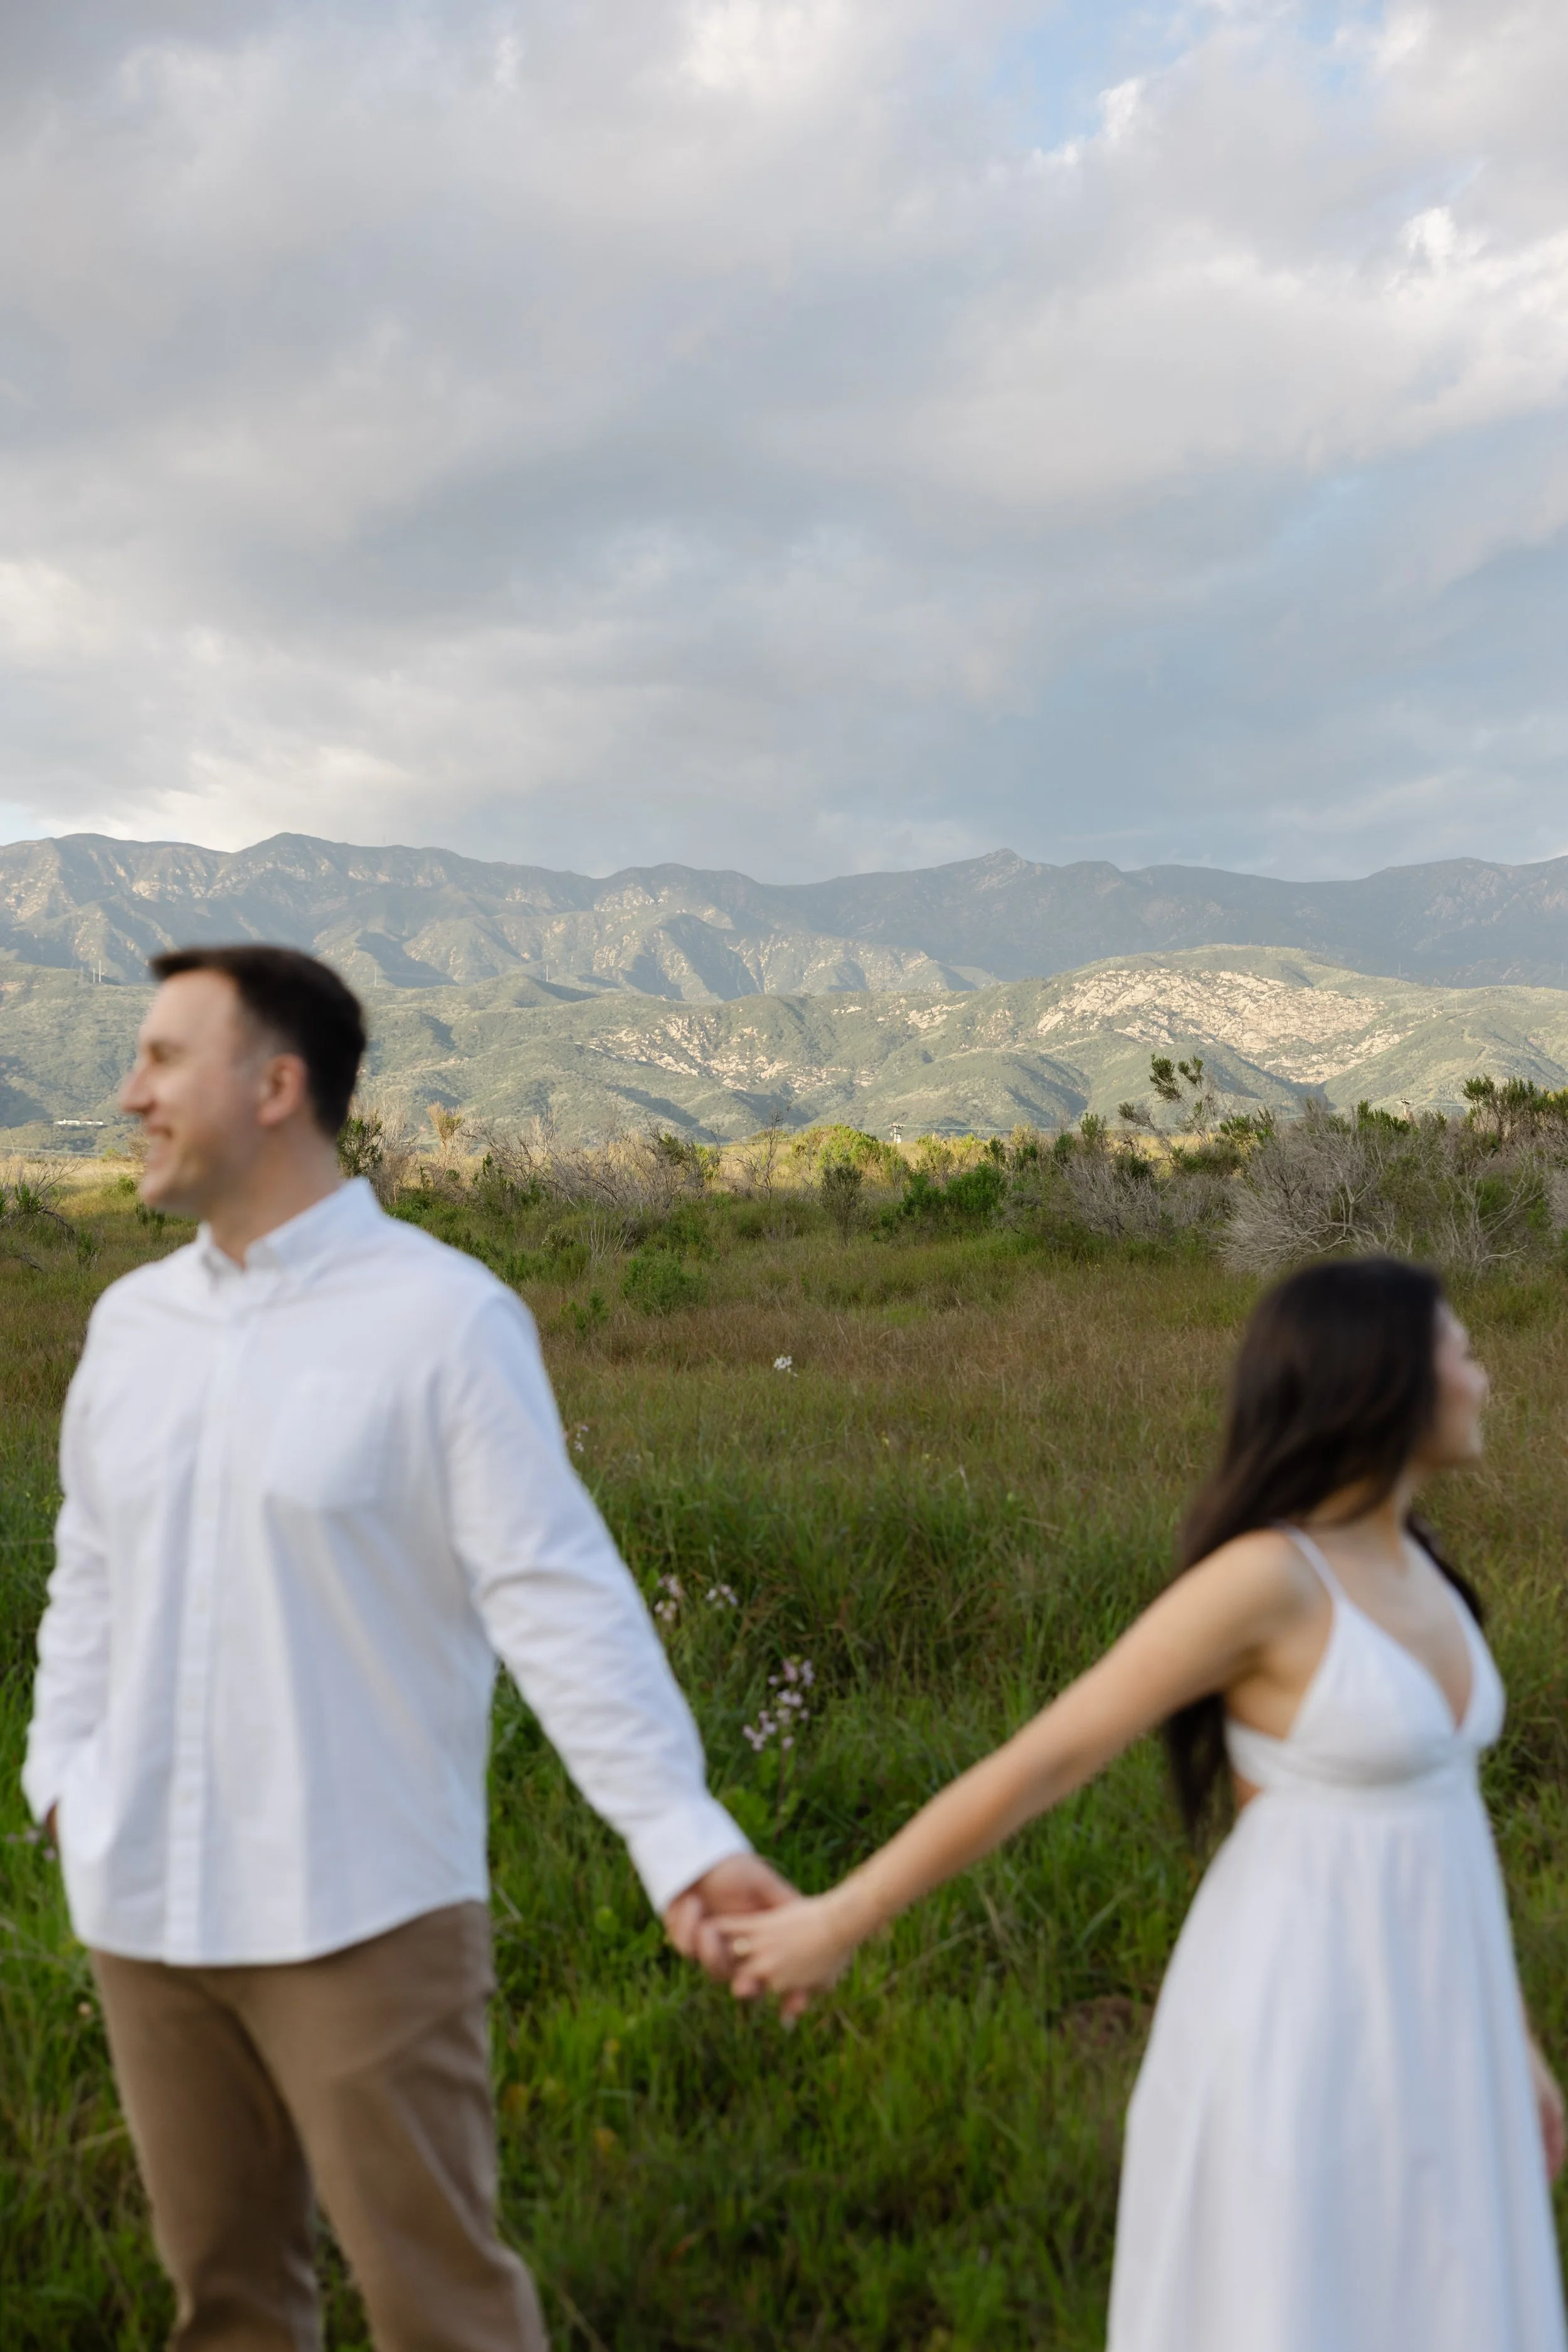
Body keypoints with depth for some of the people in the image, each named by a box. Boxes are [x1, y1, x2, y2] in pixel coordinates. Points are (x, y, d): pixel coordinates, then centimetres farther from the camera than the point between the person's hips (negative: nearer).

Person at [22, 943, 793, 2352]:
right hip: (143, 1906, 6)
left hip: (360, 1913, -5)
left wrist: (685, 1839, -22)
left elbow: (559, 1596, -16)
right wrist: (62, 1783, 10)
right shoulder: (132, 1320, 6)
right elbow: (91, 1583, 15)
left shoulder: (445, 1317, -13)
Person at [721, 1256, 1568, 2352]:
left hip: (1406, 2025, 8)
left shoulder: (1408, 1563, 5)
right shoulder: (1258, 1577, -21)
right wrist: (839, 1925, -11)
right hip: (1297, 2031, -8)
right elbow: (1038, 1764, -18)